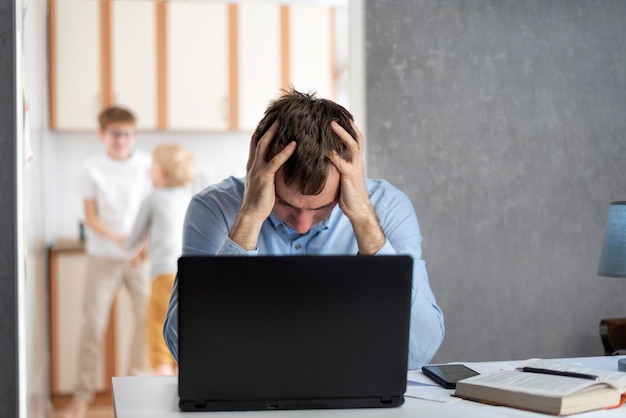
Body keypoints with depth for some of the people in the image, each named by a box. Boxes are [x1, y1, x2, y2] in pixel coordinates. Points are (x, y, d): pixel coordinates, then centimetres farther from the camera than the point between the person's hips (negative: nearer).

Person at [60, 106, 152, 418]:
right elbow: (91, 218, -4)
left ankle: (138, 382, 19)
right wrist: (123, 241, -18)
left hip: (141, 255, 1)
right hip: (104, 255, -1)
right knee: (93, 322, -2)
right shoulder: (92, 169, -2)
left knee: (148, 317, 0)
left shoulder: (147, 165, 1)